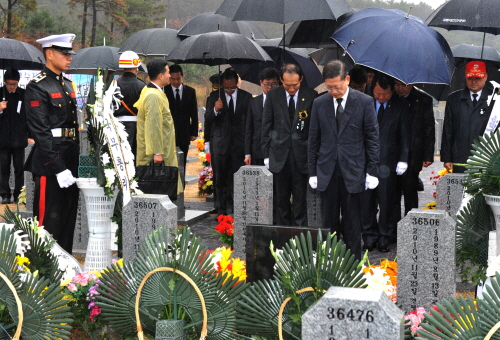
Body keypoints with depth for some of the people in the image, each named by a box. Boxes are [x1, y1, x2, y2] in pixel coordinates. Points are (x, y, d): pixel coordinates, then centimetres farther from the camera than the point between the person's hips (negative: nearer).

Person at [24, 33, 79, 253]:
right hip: (50, 163, -9)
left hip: (71, 160, 9)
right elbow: (40, 132, -17)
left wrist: (76, 162, 14)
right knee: (49, 221, -5)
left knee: (68, 220, 14)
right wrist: (58, 167, -21)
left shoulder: (68, 85, 16)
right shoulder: (37, 87, -11)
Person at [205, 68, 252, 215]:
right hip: (220, 142, 1)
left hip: (239, 142, 0)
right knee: (220, 179, 5)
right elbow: (207, 120, 0)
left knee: (235, 179, -3)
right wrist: (215, 110, -22)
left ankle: (232, 210, 3)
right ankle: (221, 210, 11)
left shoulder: (246, 97, 2)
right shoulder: (215, 96, 2)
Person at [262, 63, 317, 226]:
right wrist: (266, 154, 3)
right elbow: (266, 127, 6)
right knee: (282, 199, 9)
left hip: (301, 156, -1)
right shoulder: (273, 96, 2)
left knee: (300, 199, 0)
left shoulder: (311, 96, -2)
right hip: (279, 155, 2)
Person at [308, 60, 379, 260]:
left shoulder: (364, 102, -2)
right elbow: (313, 140, 10)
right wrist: (312, 172, 6)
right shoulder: (319, 104, 6)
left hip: (353, 172, -2)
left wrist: (372, 170, -3)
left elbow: (372, 137, 1)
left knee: (352, 225, 3)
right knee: (328, 223, 6)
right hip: (327, 174, 2)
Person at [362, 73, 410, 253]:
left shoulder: (400, 107, 2)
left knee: (386, 201, 2)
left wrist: (403, 160, -2)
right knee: (367, 200, 3)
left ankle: (385, 238, 13)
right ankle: (370, 237, 14)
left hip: (388, 162, -1)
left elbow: (405, 135, 4)